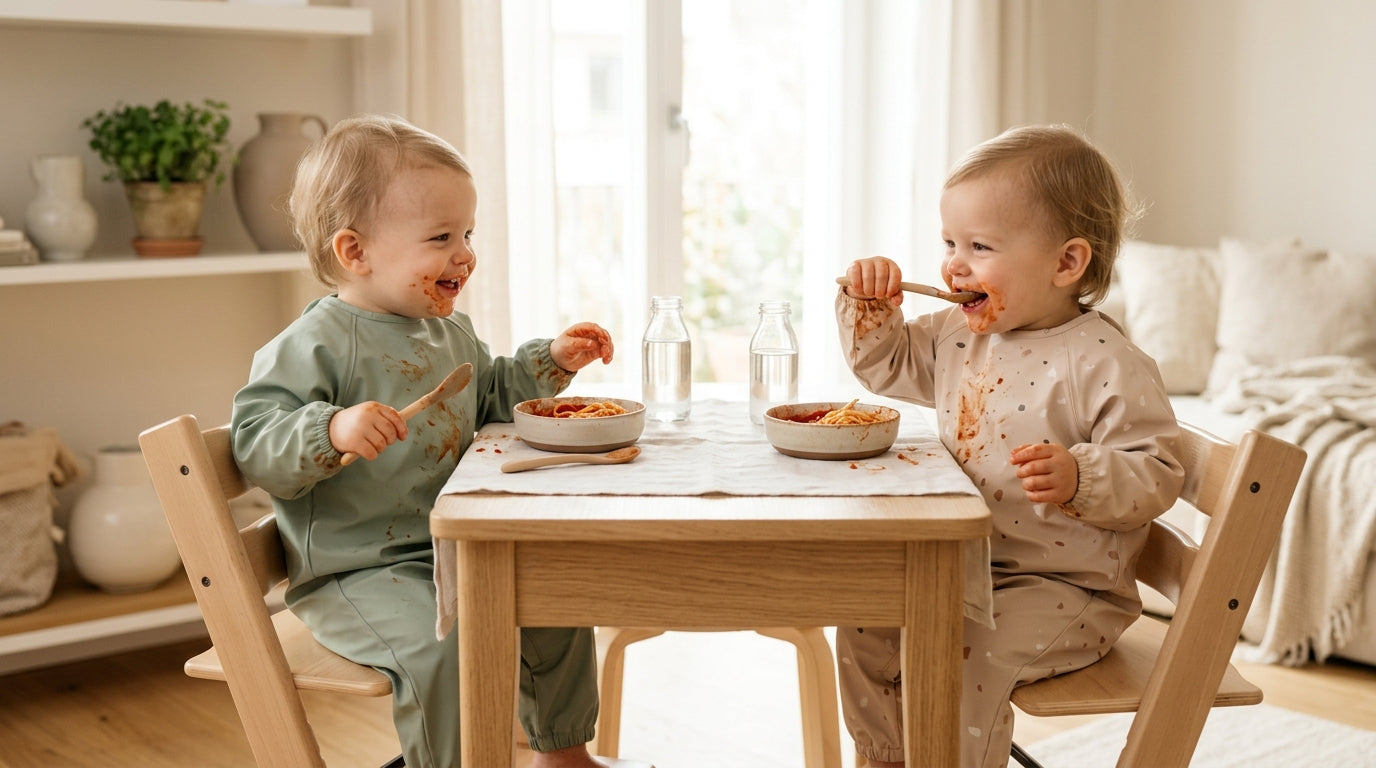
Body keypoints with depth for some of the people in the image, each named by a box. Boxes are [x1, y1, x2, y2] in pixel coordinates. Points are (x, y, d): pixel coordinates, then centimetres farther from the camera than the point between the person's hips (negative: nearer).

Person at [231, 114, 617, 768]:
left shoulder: (452, 333, 10)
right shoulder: (317, 345, -17)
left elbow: (486, 399, 28)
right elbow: (256, 445, -22)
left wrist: (550, 361, 16)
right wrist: (333, 429, -39)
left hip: (453, 548, 8)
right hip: (355, 571, -8)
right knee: (442, 651, -30)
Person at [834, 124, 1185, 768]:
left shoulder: (1105, 365, -19)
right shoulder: (958, 335, 5)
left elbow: (1155, 473, -19)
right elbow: (886, 362, 20)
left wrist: (1080, 479, -36)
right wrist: (868, 304, 2)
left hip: (1064, 588, -7)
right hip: (963, 566, 8)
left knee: (965, 654, -28)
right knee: (864, 624, 0)